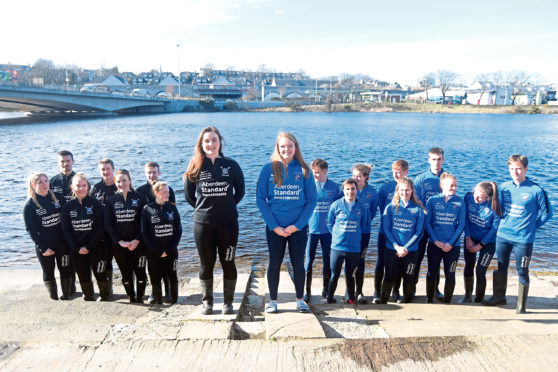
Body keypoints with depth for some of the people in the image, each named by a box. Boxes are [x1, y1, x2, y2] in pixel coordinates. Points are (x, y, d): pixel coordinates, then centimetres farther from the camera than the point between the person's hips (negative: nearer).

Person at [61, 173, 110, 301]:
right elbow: (66, 230, 0)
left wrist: (89, 246, -14)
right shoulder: (67, 207, 2)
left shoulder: (95, 204, -6)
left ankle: (105, 298, 20)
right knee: (83, 277, 11)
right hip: (77, 250, 2)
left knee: (101, 275, 3)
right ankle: (88, 298, 28)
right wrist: (77, 248, -10)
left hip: (95, 248, -2)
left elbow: (101, 227, -9)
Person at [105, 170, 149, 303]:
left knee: (140, 272, 1)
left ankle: (140, 299, 17)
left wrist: (137, 240, -13)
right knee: (126, 274, 8)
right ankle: (131, 299, 23)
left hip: (138, 243, -2)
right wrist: (120, 241, -9)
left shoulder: (140, 198, -1)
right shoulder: (111, 201, 5)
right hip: (119, 245, 2)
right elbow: (108, 224, 1)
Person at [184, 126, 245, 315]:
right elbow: (189, 195, 10)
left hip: (228, 222, 0)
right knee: (206, 264, 11)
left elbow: (240, 192, 8)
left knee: (228, 263, 7)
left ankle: (228, 302, 23)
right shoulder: (195, 167, 0)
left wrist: (227, 207, 9)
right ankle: (207, 301, 28)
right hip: (202, 223, 1)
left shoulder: (231, 165, -1)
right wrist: (203, 208, 8)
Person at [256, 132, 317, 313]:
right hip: (275, 227, 0)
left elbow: (311, 200, 0)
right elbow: (260, 198, -4)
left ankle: (300, 300, 26)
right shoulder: (269, 169, -1)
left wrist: (297, 225, -9)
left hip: (298, 227, 1)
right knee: (274, 264, 8)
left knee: (298, 264, 9)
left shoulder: (303, 170, 1)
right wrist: (275, 226, -10)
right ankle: (273, 301, 24)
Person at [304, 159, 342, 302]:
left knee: (327, 259, 10)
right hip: (311, 229, -1)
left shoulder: (334, 187, 1)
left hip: (328, 230, 1)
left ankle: (326, 289, 25)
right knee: (309, 259, 0)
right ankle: (307, 291, 11)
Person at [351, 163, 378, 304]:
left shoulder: (372, 192, 1)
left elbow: (373, 212, 10)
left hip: (364, 231, 1)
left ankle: (359, 292, 16)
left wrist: (365, 220, -3)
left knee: (360, 261, 4)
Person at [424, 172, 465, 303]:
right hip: (434, 244, 0)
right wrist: (436, 241, -10)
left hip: (452, 245, 0)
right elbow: (427, 223, -1)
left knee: (450, 275, 4)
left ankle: (447, 301, 22)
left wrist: (450, 243, -9)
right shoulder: (432, 200, 0)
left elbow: (461, 225, -1)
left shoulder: (460, 202, 2)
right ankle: (429, 300, 23)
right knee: (432, 273, 7)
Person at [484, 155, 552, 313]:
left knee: (522, 272, 5)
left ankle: (521, 304, 20)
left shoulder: (536, 190, -9)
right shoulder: (504, 187, 4)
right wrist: (502, 224, 8)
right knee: (501, 268, 15)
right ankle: (499, 296, 33)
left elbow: (547, 213, 0)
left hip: (523, 239, -4)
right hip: (502, 235, 4)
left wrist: (531, 227, 0)